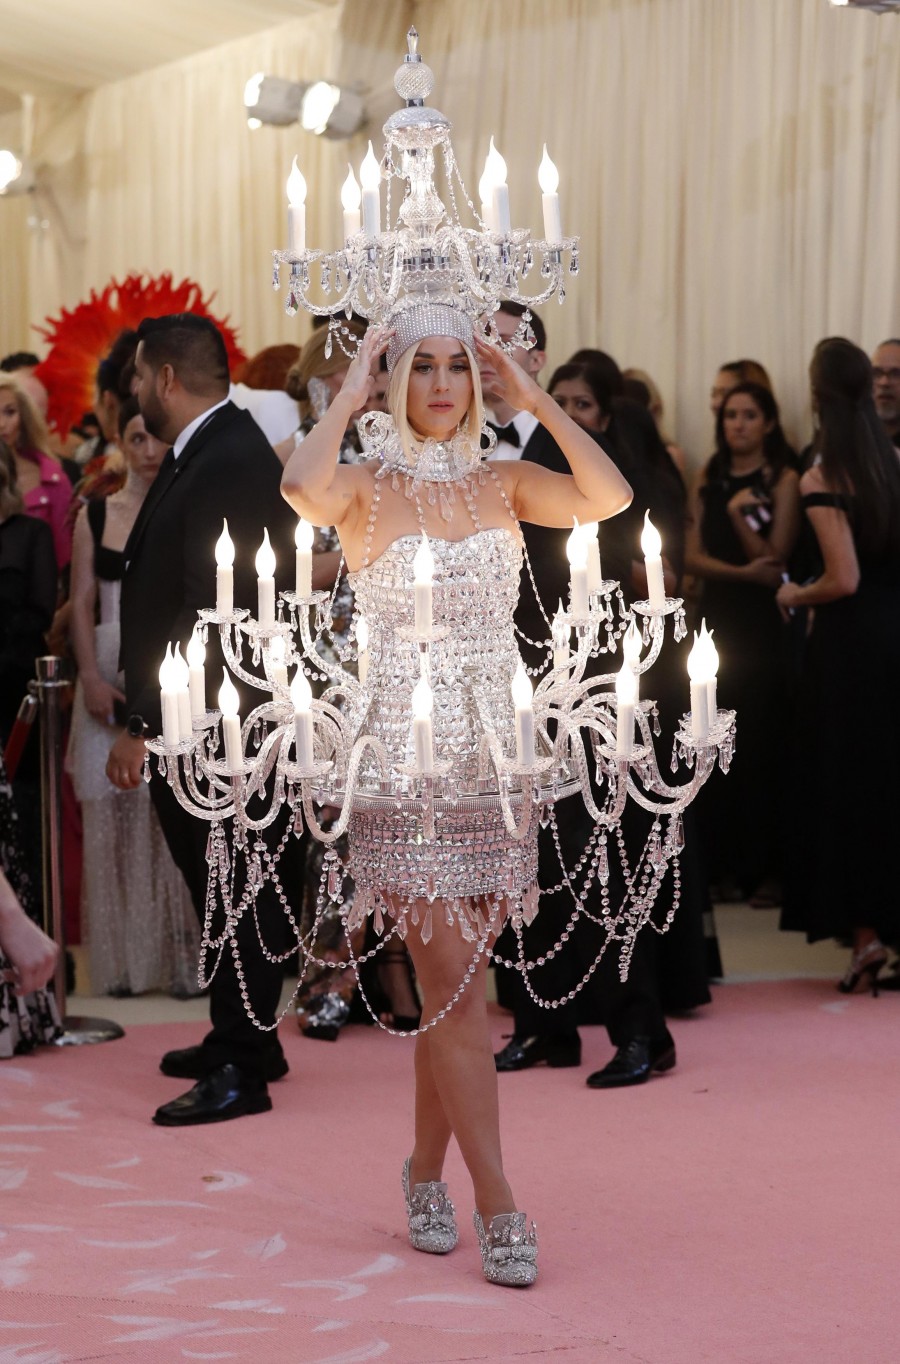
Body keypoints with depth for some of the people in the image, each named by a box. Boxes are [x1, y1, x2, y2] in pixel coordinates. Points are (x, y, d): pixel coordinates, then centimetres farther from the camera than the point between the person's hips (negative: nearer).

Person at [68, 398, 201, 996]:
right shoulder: (96, 515, 10)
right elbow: (83, 603, 6)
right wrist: (91, 676, -7)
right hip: (111, 680, 2)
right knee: (113, 817, 2)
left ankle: (186, 957, 3)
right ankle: (122, 962, 9)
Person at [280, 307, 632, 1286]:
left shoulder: (502, 484, 8)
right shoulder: (366, 489, -2)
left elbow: (609, 497, -11)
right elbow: (302, 488, -27)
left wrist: (534, 399, -6)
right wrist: (348, 394, -12)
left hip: (493, 752, 4)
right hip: (404, 755, -4)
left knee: (451, 983, 11)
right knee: (455, 985, -6)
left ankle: (426, 1170, 27)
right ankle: (497, 1206, -2)